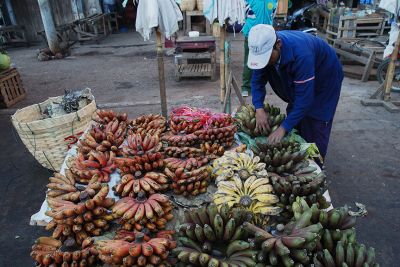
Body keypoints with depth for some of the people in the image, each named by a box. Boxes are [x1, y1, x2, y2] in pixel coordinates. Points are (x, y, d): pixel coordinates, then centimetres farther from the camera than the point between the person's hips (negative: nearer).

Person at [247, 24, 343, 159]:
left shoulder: (301, 54, -43)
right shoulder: (264, 48, -24)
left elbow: (304, 97, -40)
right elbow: (257, 81, -16)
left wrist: (284, 128, -41)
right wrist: (259, 108, -31)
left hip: (325, 78, -6)